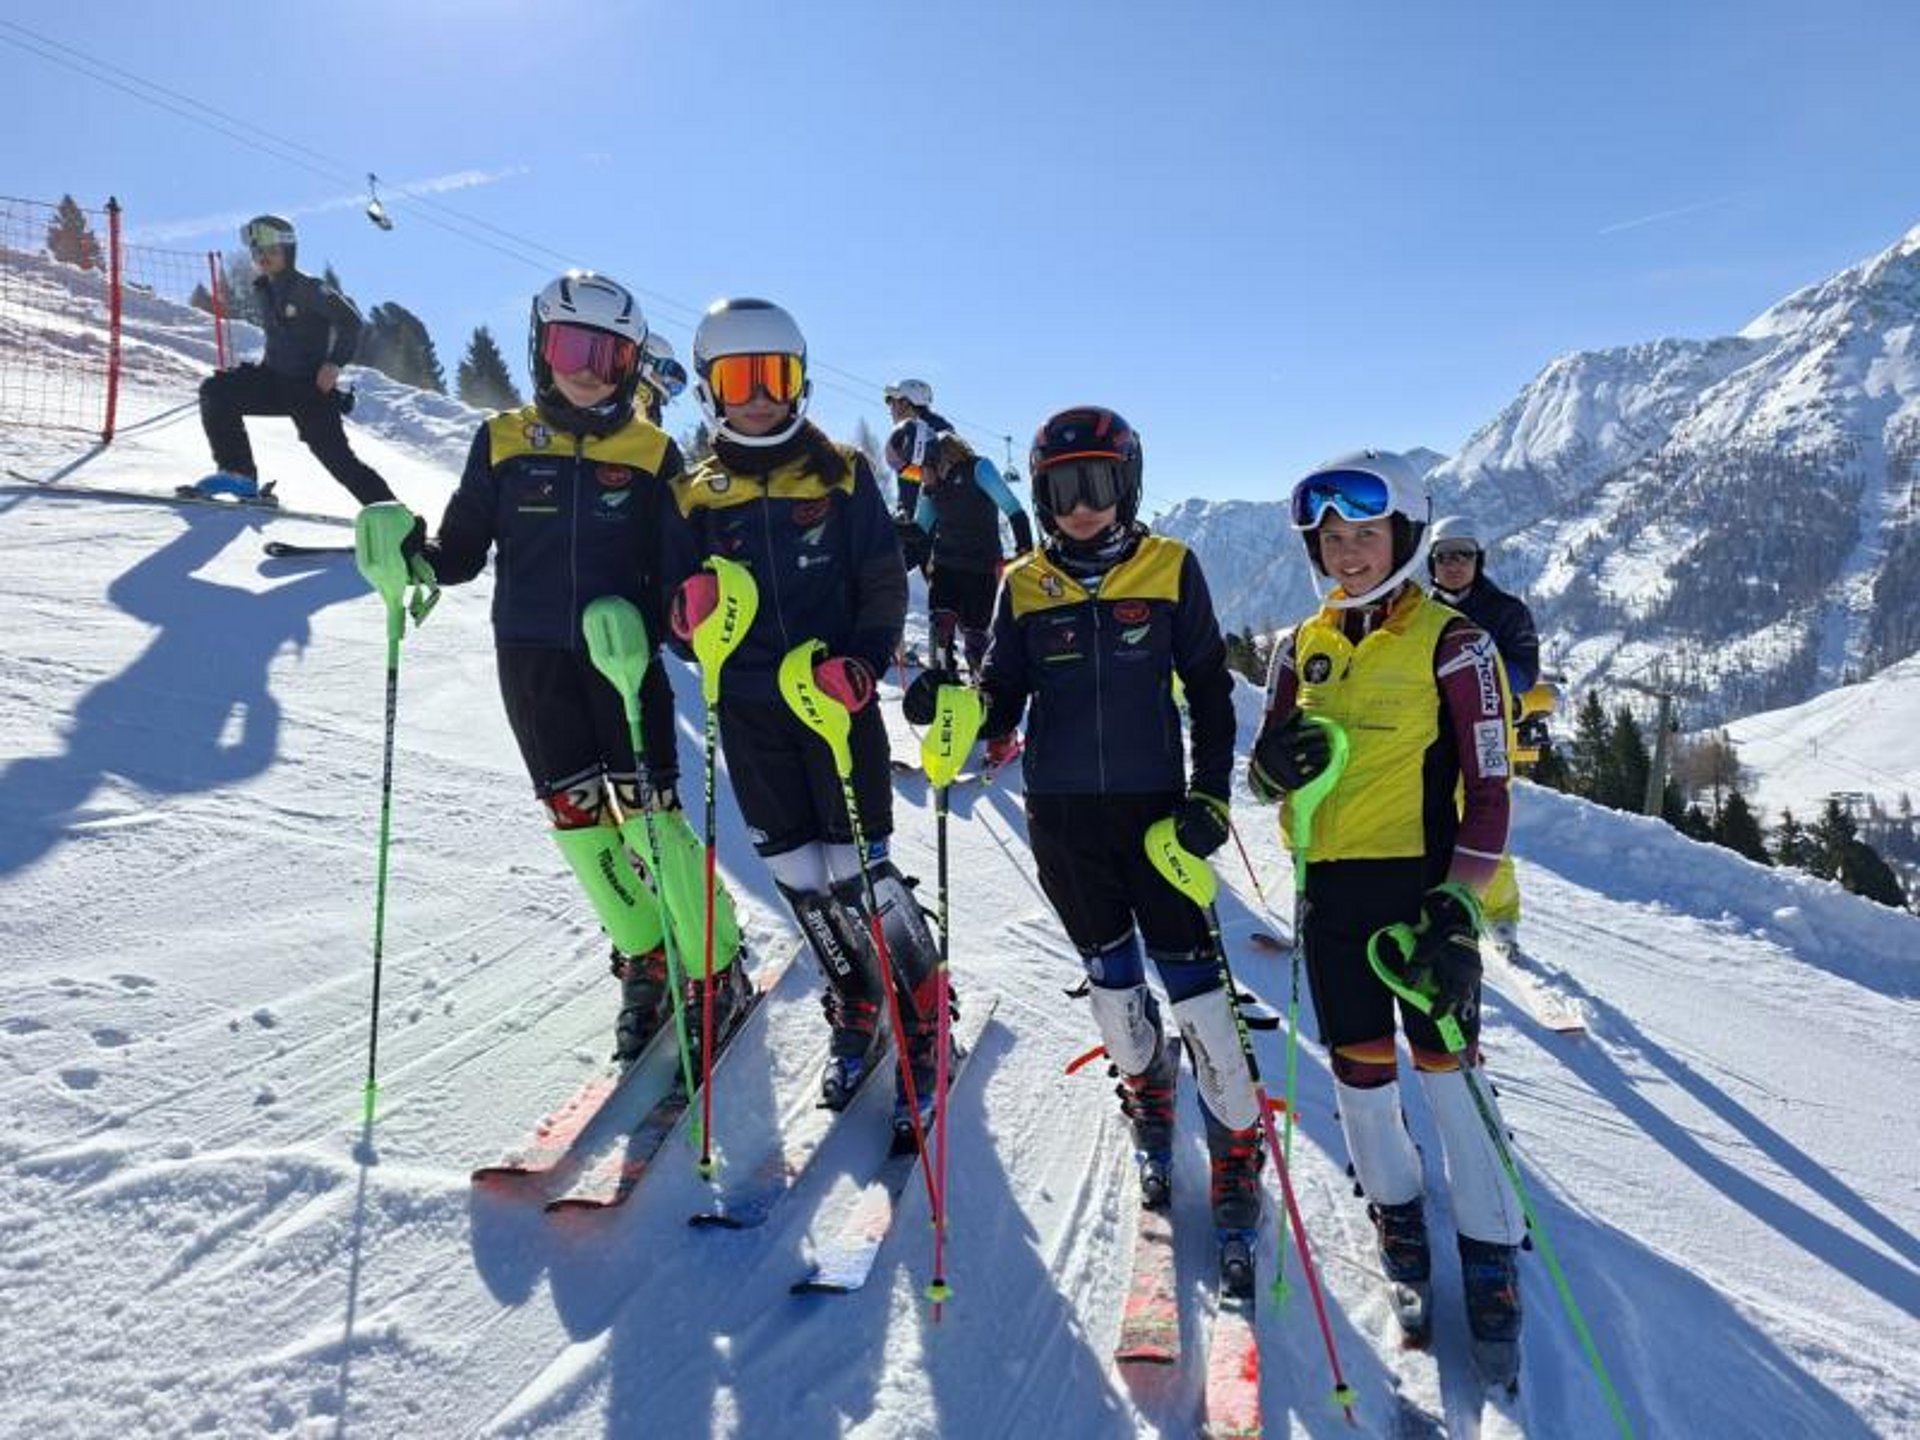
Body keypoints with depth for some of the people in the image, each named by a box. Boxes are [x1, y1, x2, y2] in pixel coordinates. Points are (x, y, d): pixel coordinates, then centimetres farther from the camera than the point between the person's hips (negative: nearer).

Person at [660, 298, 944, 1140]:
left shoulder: (841, 476, 1)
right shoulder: (694, 495, 7)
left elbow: (883, 586, -1)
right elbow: (678, 604, 7)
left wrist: (861, 663, -17)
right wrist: (690, 618, -16)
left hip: (837, 698, -3)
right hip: (750, 713, 3)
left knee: (859, 873, -5)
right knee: (798, 879, 9)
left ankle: (924, 1027, 13)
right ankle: (855, 1014, 29)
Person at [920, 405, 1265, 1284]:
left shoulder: (1171, 570, -2)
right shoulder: (1023, 587, 3)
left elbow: (1209, 688, 3)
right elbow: (1005, 700, 4)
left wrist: (1210, 793, -5)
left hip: (1154, 805, -2)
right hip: (1061, 815, 2)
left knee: (1190, 976, -3)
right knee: (1108, 973, 15)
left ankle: (1237, 1155, 13)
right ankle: (1148, 1092, 42)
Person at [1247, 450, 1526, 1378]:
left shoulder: (1450, 644, -6)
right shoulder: (1303, 647, 8)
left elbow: (1487, 788, -7)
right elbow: (1266, 773, 12)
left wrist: (1460, 904, -15)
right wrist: (1275, 764, -13)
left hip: (1420, 885, -4)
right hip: (1328, 887, 4)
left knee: (1447, 1069, 1)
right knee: (1360, 1071, 12)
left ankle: (1490, 1249, 20)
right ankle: (1396, 1211, 35)